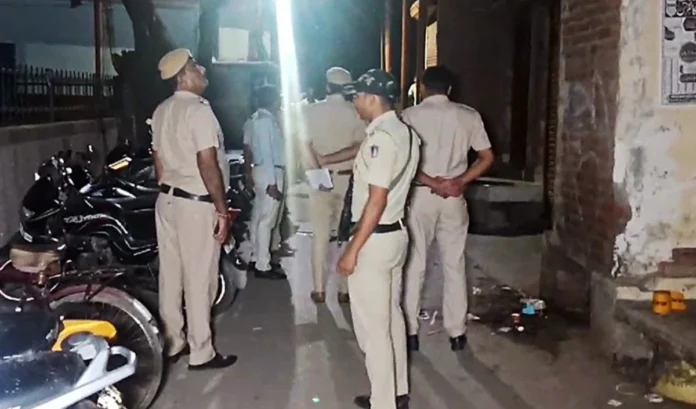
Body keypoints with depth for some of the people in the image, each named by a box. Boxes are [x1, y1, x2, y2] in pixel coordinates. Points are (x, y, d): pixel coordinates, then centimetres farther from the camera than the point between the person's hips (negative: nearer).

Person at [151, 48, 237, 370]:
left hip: (167, 200, 9)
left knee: (170, 274, 13)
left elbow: (159, 161, 15)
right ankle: (201, 353, 8)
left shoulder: (161, 111, 10)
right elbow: (208, 165, -20)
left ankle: (172, 344, 24)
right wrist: (222, 211, -16)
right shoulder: (198, 110, -16)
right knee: (199, 278, -1)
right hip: (197, 204, -9)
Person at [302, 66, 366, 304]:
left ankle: (319, 290, 11)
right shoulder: (357, 112, -3)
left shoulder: (310, 111, -1)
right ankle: (344, 290, 12)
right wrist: (330, 159, -11)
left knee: (321, 235, 8)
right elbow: (360, 148, -12)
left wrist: (319, 167, -13)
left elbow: (305, 145, -10)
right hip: (348, 179, 0)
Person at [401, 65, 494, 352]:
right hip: (454, 197, 2)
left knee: (414, 265, 8)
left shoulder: (411, 115, -4)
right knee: (455, 265, 11)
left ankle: (410, 331, 14)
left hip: (419, 196, -2)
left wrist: (432, 183, -10)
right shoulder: (468, 115, 3)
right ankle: (457, 332, 17)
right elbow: (487, 158, 2)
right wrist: (460, 182, -5)